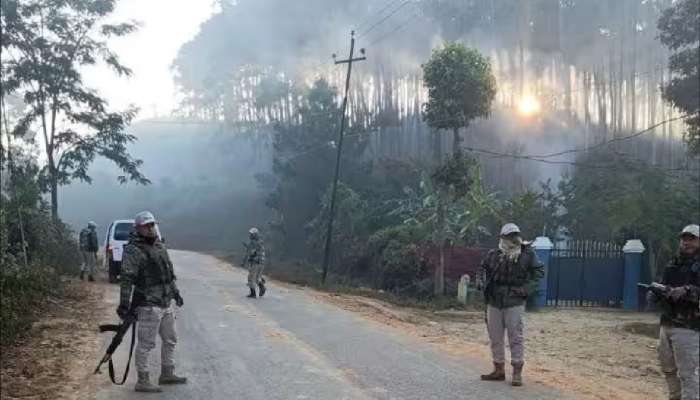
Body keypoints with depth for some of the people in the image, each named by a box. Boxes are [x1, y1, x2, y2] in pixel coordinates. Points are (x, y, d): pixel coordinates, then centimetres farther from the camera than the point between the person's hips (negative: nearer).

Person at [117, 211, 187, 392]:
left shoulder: (160, 246, 13)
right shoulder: (133, 250, -14)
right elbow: (127, 279, -18)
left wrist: (175, 293, 26)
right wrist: (124, 304, -21)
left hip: (166, 303, 9)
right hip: (148, 305, -9)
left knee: (170, 340, 18)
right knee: (146, 344, -2)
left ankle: (167, 374, 31)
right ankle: (142, 381, 7)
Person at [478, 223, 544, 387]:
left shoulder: (527, 254, -2)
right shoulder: (493, 255, 3)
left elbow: (539, 271, 4)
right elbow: (483, 269, 19)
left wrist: (527, 287, -5)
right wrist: (482, 282, 3)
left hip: (515, 302, -3)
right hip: (494, 302, 3)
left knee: (516, 337, -5)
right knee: (495, 337, 10)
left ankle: (517, 372, 1)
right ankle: (499, 370, 22)